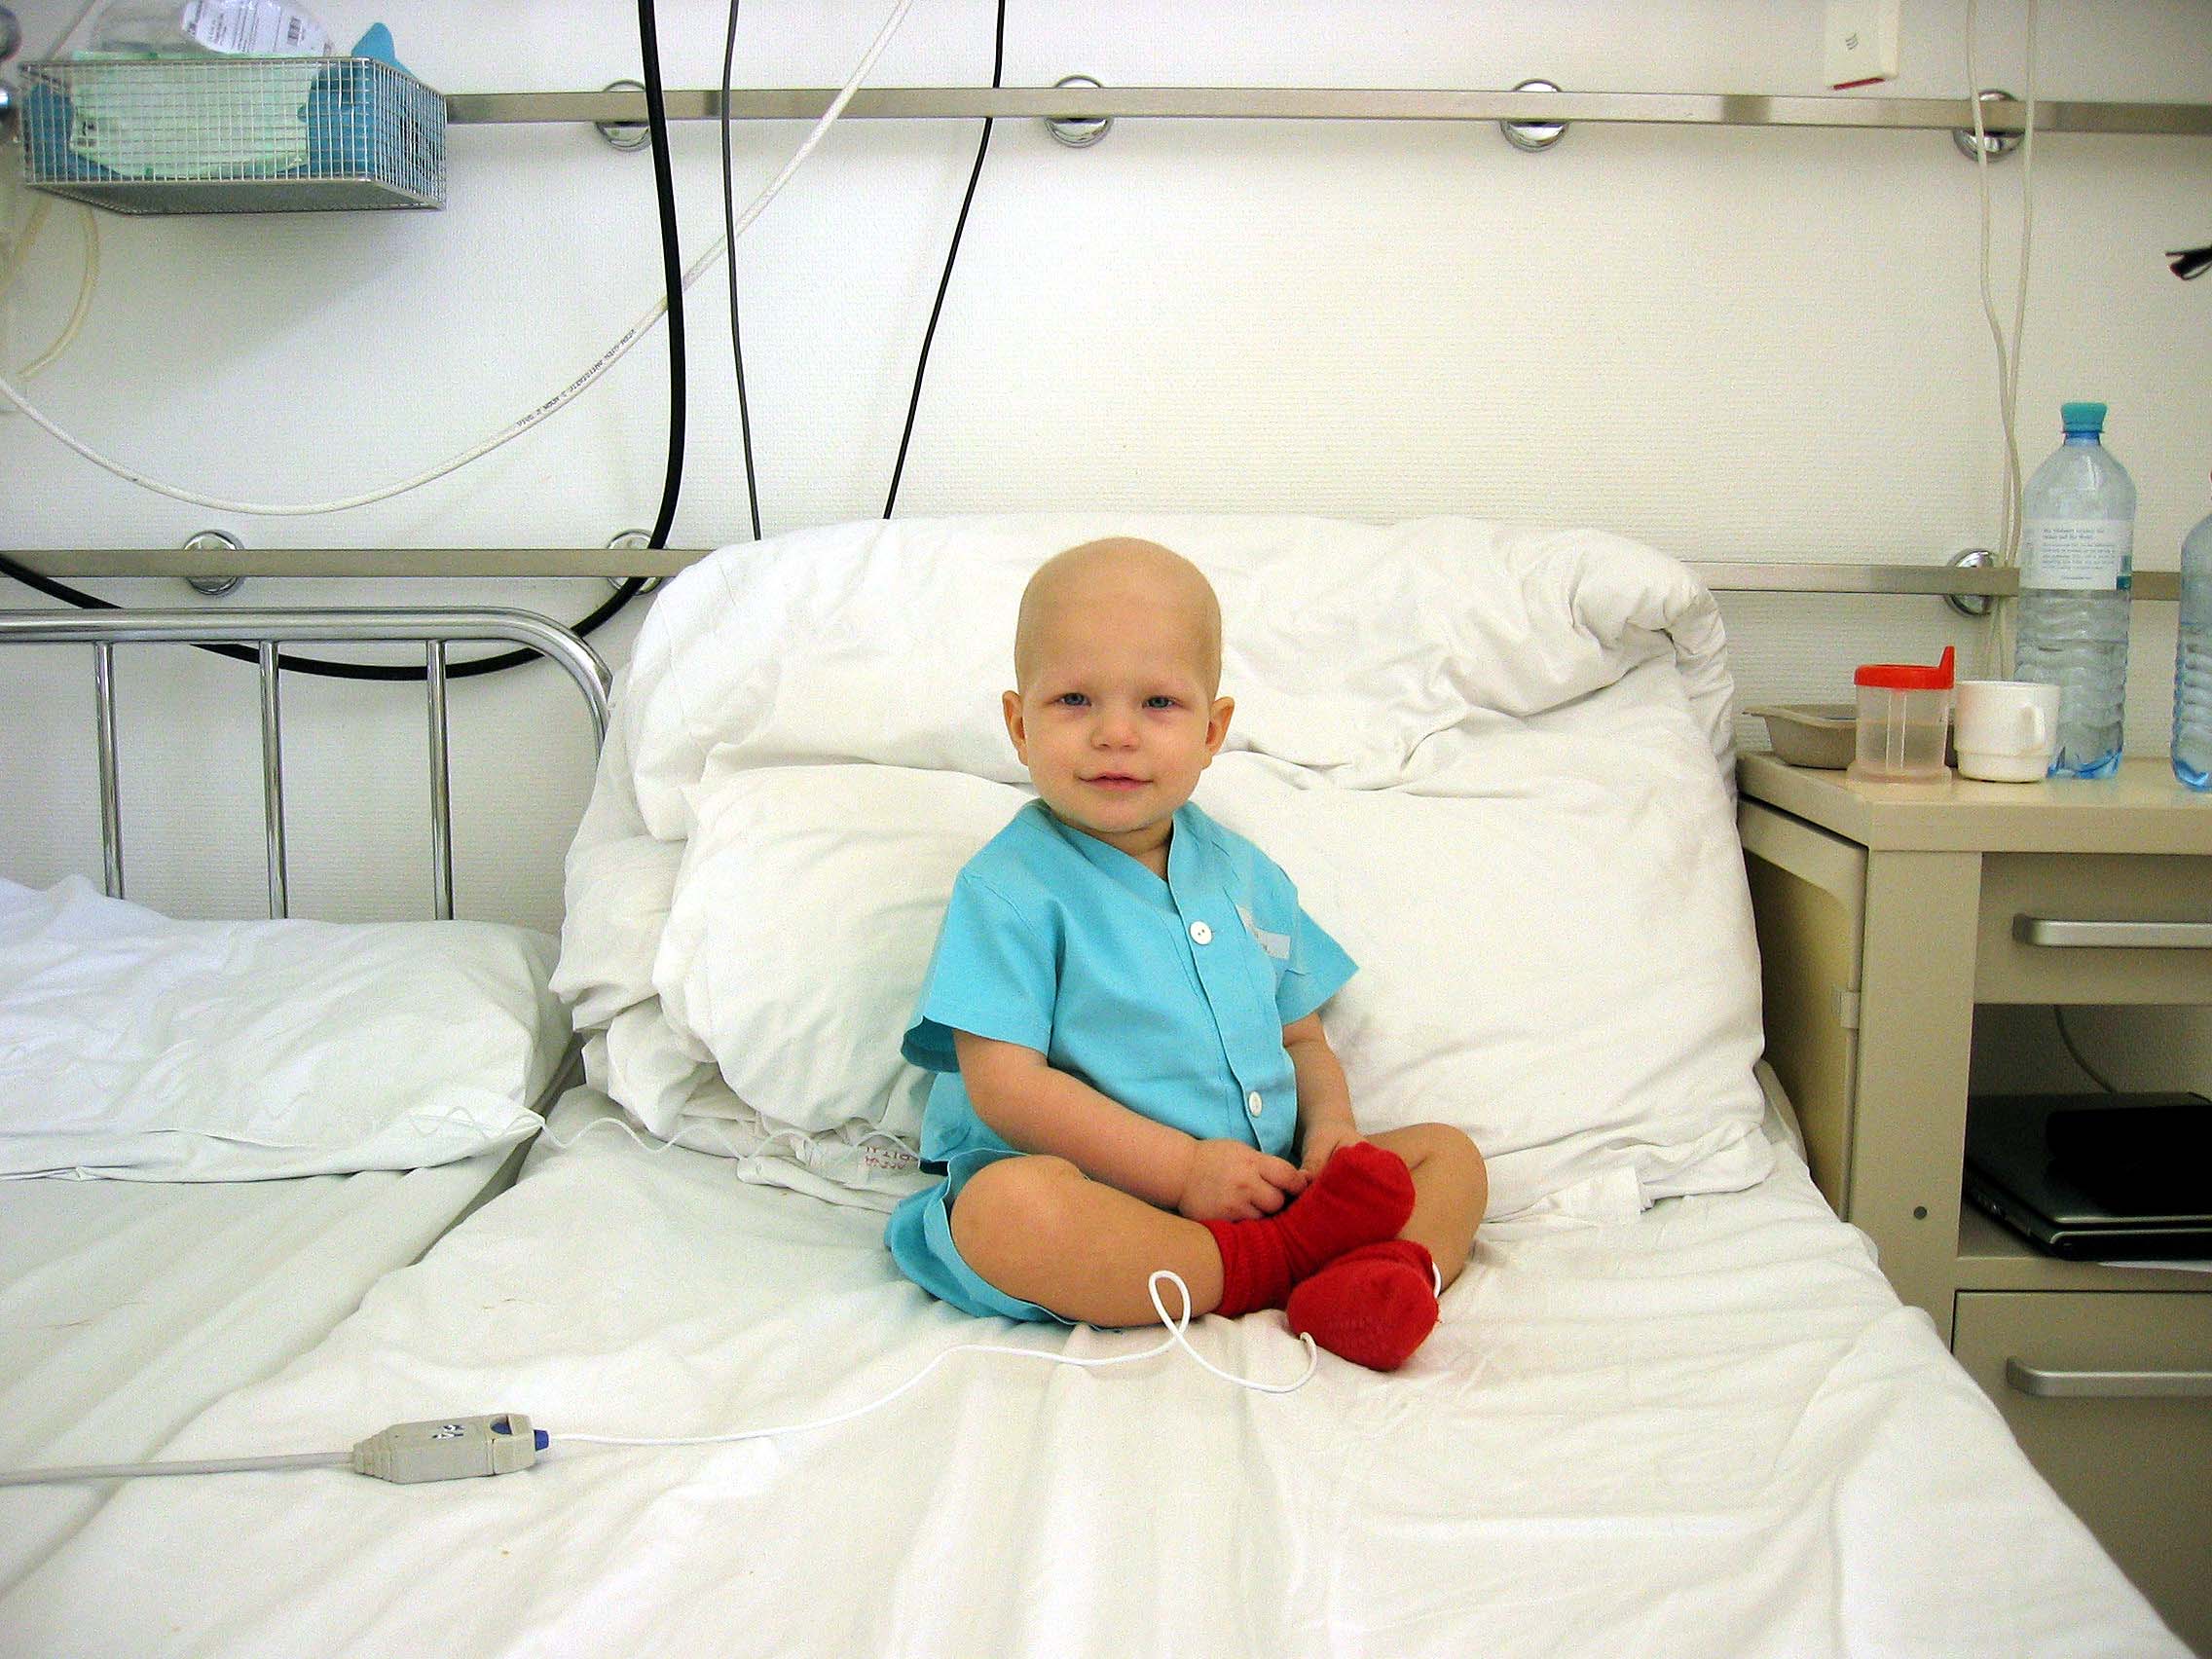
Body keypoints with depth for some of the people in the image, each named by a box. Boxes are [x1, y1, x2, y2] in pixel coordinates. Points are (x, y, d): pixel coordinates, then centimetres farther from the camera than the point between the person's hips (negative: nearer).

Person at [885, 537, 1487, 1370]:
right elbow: (1004, 1084, -14)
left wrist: (1331, 1124, -4)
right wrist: (1184, 1167, -20)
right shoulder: (1009, 888, -6)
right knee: (1007, 1206, -36)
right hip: (1101, 1197, -6)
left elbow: (1301, 1037, 20)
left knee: (1449, 1153, -4)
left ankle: (1377, 1278, -35)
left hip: (1268, 1186, 7)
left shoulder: (1245, 875, 14)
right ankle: (1280, 1268, -29)